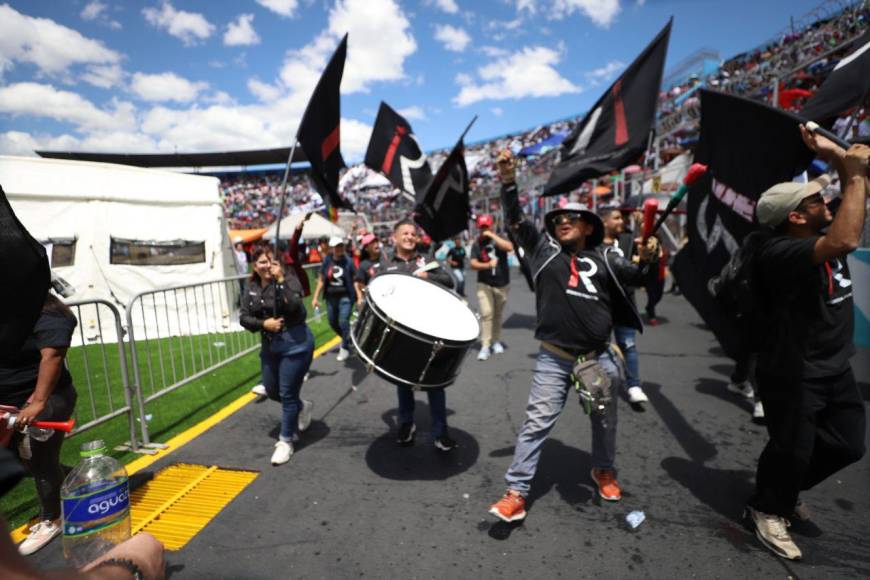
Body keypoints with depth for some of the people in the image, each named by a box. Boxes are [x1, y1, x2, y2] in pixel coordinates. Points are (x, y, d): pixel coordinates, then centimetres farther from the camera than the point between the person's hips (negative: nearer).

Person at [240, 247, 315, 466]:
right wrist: (264, 323, -15)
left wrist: (280, 280, -25)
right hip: (269, 345, 7)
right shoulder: (252, 288, 6)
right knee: (271, 391, 18)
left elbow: (295, 307, -29)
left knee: (287, 394, 1)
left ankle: (286, 441, 18)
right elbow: (243, 317, 2)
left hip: (295, 343, -7)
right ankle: (303, 407, 45)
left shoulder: (289, 281, -12)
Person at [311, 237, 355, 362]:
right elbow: (321, 280, 6)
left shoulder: (348, 261, -9)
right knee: (333, 322, 12)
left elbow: (355, 280, -7)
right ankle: (347, 339, 40)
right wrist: (315, 297, 4)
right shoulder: (327, 262, 0)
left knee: (343, 321, -14)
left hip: (346, 296, -4)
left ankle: (345, 348, 5)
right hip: (331, 297, 4)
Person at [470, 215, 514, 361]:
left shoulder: (498, 240, 0)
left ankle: (496, 341, 27)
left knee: (497, 315, 11)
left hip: (502, 284, 0)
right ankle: (485, 346, -9)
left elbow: (509, 247, -22)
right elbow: (473, 264, -5)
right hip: (484, 284, 0)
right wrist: (487, 265, -22)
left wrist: (492, 235, -20)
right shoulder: (477, 244, 4)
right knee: (486, 314, -11)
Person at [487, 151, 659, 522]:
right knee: (536, 422, -1)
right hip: (554, 359, -2)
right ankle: (516, 492, 8)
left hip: (599, 358, 2)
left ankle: (604, 471, 47)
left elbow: (635, 276, 5)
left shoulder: (604, 258, 6)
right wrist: (509, 183, -19)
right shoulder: (544, 248, 2)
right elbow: (516, 220, -6)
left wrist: (647, 259, -16)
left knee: (604, 421, 20)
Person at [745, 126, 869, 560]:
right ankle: (768, 509, 30)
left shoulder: (817, 233, 4)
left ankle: (784, 489, 40)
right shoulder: (780, 252, -25)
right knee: (792, 448, 5)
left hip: (834, 368, 9)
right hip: (792, 373, -9)